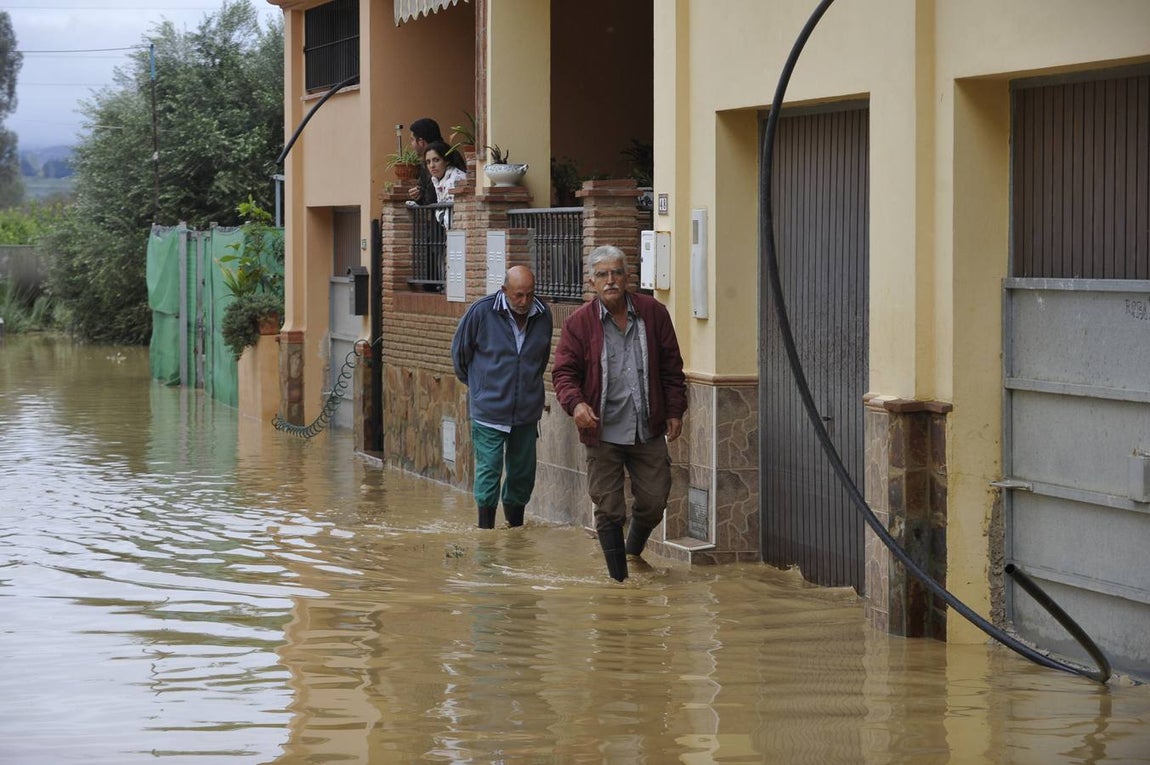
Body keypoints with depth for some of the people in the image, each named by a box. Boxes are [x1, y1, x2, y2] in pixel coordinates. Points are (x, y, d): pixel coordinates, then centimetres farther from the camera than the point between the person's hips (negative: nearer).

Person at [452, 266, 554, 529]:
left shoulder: (543, 315, -1)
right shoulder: (481, 312, -12)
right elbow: (459, 351, 3)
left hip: (527, 410, 4)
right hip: (489, 408, -4)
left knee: (523, 472, 10)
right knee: (488, 470, -4)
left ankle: (515, 525, 24)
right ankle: (486, 530, 3)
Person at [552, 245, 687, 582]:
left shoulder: (653, 313, 3)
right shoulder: (579, 322, -3)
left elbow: (671, 367, 9)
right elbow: (563, 371, -3)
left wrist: (675, 411, 7)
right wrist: (575, 403, -23)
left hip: (648, 430, 2)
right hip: (603, 431, -2)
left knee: (654, 501, 6)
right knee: (609, 510, 1)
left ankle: (634, 551, 35)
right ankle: (619, 578, 13)